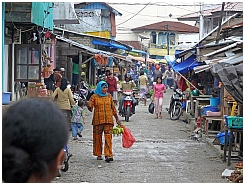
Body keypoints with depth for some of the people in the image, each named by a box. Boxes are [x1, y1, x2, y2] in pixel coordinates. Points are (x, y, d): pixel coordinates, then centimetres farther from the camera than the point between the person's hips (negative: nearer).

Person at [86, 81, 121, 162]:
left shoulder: (109, 96, 11)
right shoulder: (94, 97, 2)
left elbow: (113, 108, 18)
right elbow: (90, 108, -2)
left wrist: (117, 118, 20)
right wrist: (89, 106, -25)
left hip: (108, 120, 1)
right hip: (98, 121, -1)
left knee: (108, 138, -10)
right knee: (97, 138, 5)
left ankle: (108, 155, -15)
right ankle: (99, 154, 18)